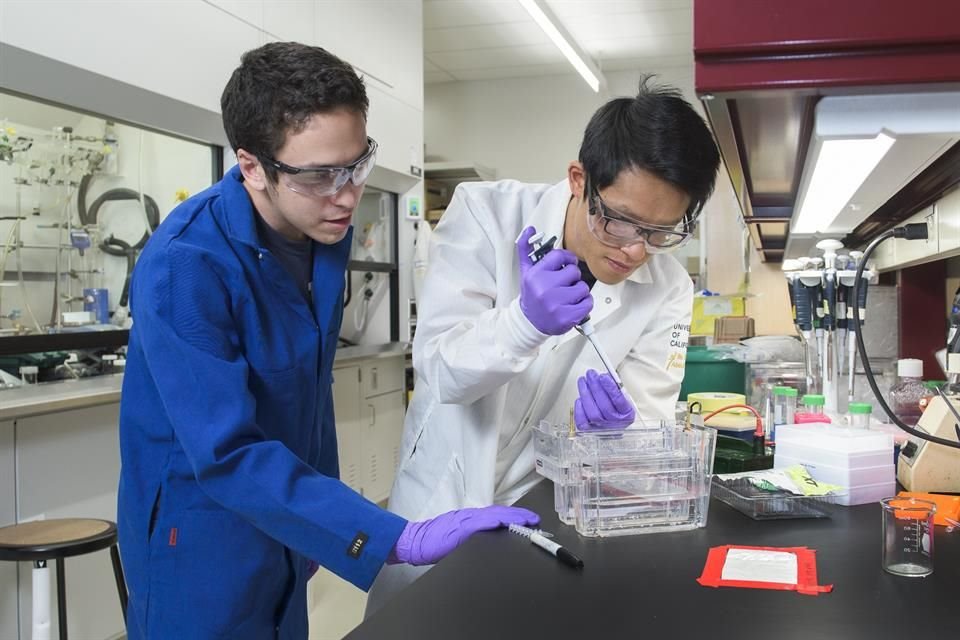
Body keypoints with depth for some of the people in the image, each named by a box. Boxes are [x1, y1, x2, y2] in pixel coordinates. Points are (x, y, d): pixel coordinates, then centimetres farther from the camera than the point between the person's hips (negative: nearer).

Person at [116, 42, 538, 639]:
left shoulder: (325, 225, -5)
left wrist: (323, 514, 9)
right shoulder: (184, 266, -27)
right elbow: (228, 455, -32)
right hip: (202, 530, -6)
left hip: (282, 515, 7)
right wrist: (400, 539, -36)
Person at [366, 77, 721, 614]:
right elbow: (438, 370, -22)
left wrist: (616, 424, -35)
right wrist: (525, 321, -40)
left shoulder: (668, 288, -12)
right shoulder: (487, 213, -18)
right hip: (442, 497, 0)